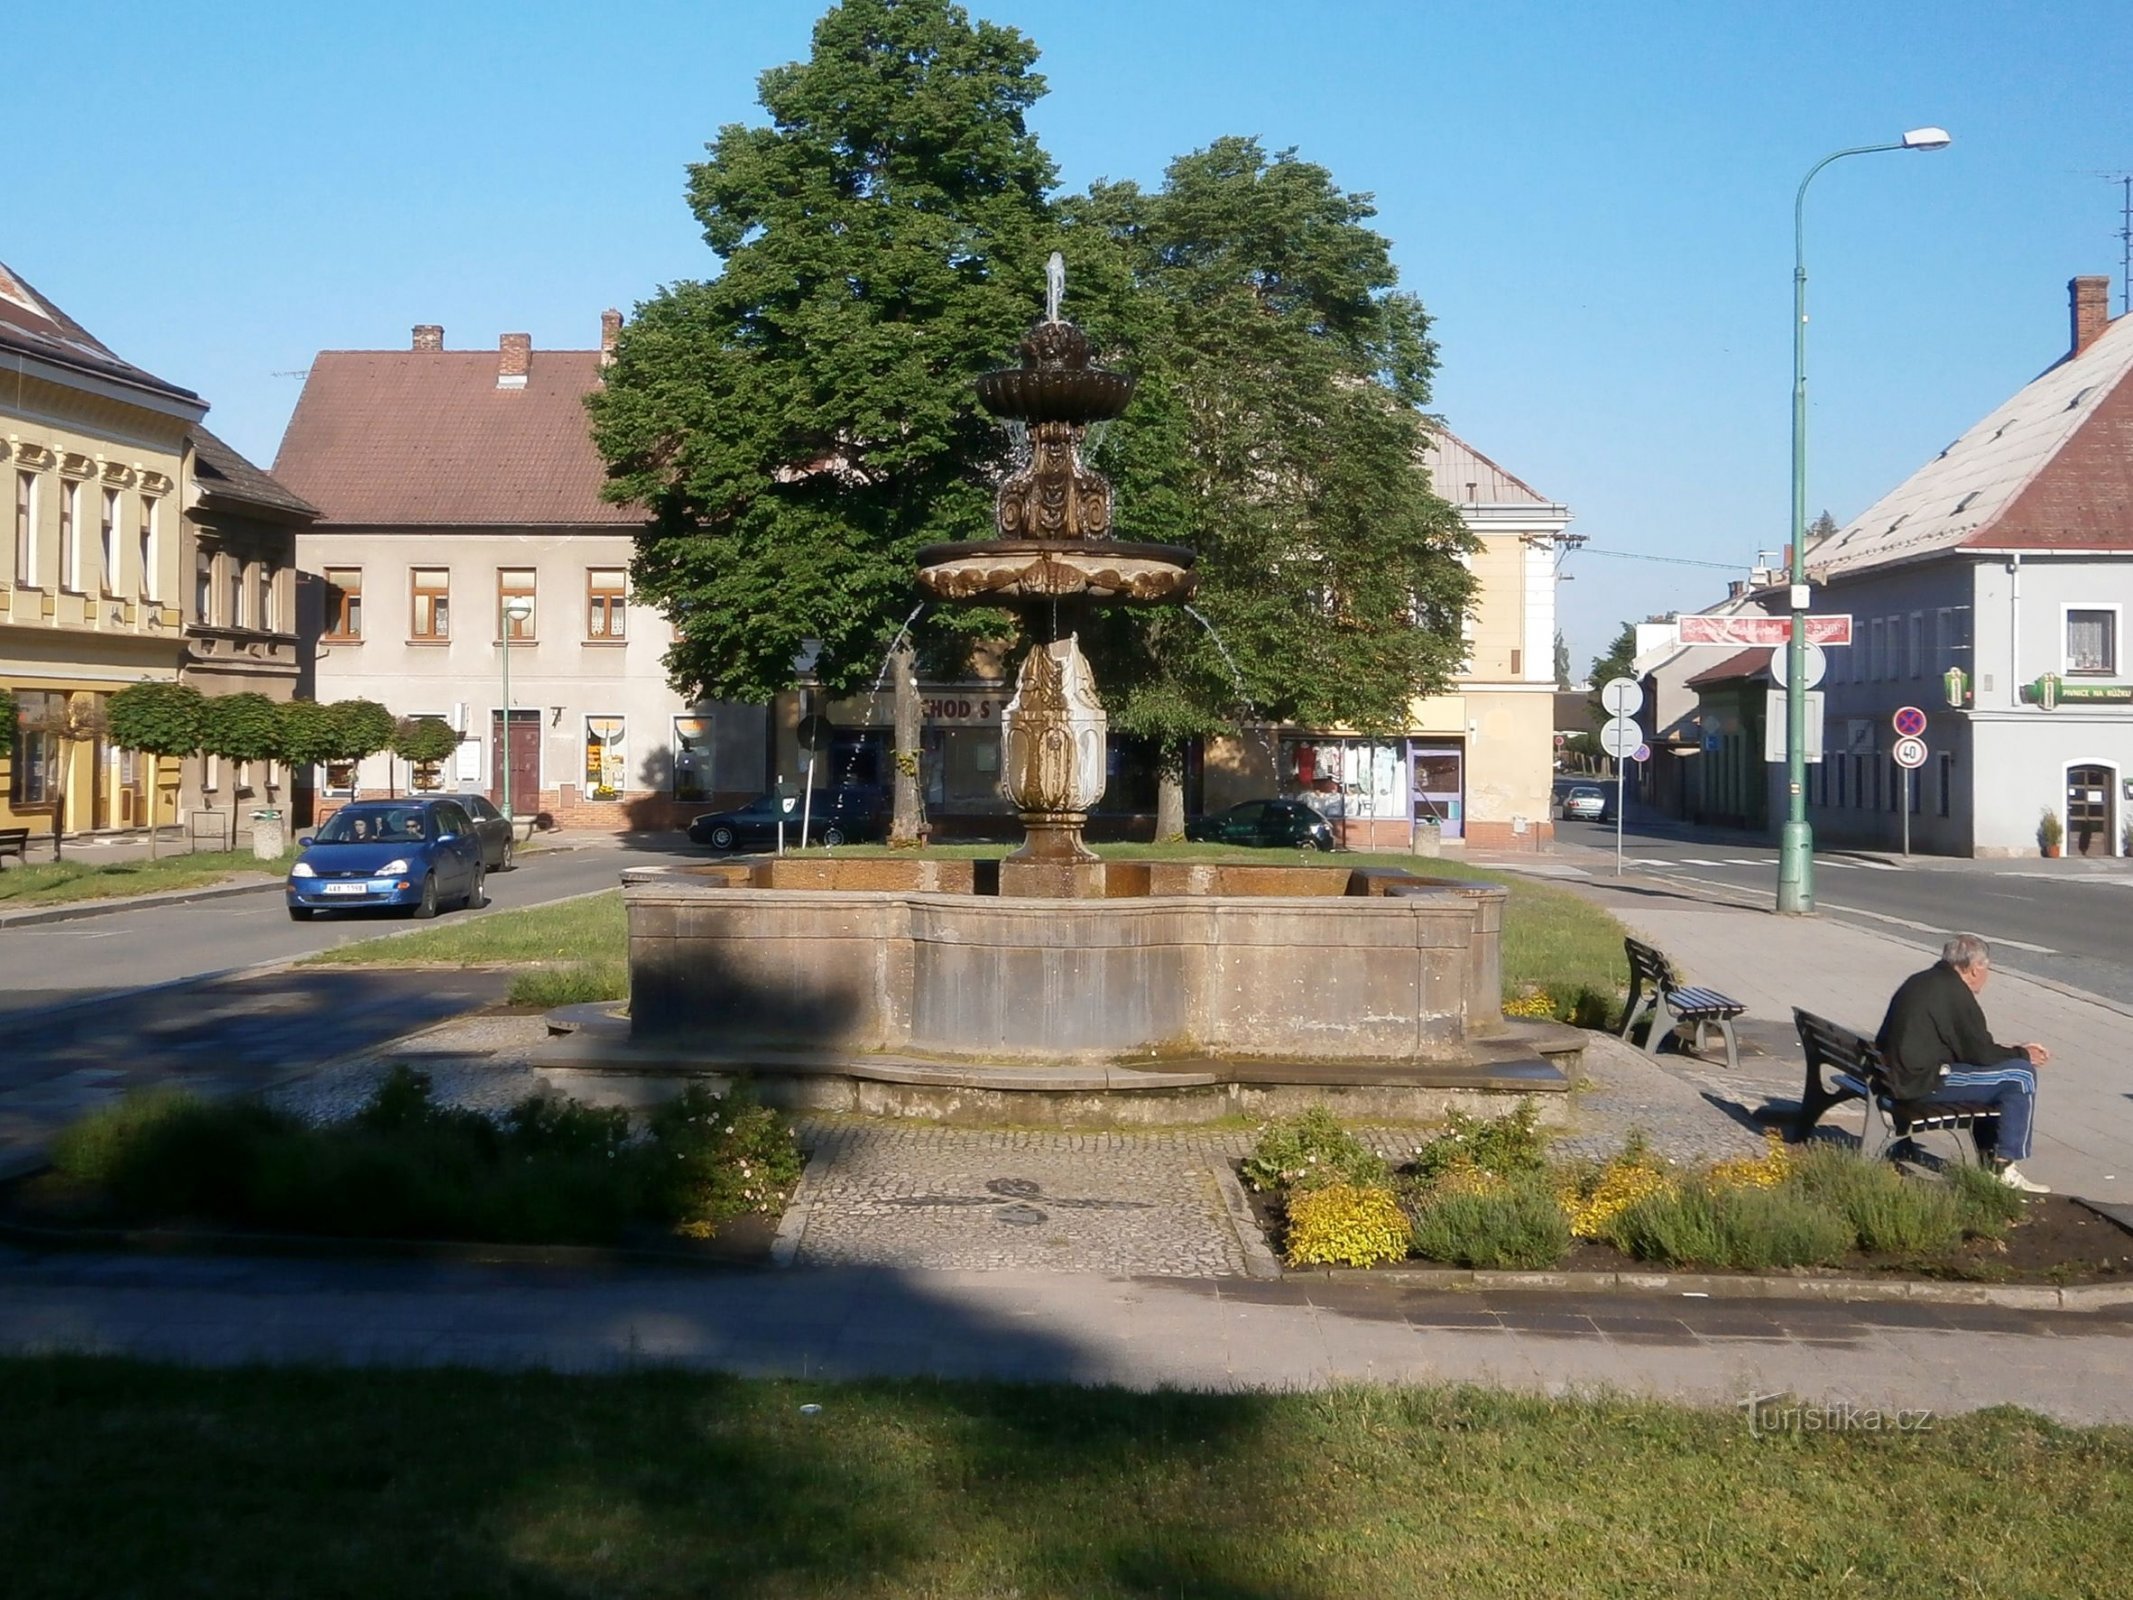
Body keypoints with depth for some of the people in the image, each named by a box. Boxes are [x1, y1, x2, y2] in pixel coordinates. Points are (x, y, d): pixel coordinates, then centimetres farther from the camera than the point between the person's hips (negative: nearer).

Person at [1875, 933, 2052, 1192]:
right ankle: (2005, 1168, -2)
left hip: (1899, 1076, 10)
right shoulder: (1955, 993, -14)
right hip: (1926, 1082, -10)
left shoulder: (1919, 982, 16)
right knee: (2021, 1075, -5)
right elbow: (1980, 1053, -10)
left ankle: (1988, 1155, 25)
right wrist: (2022, 1054, 7)